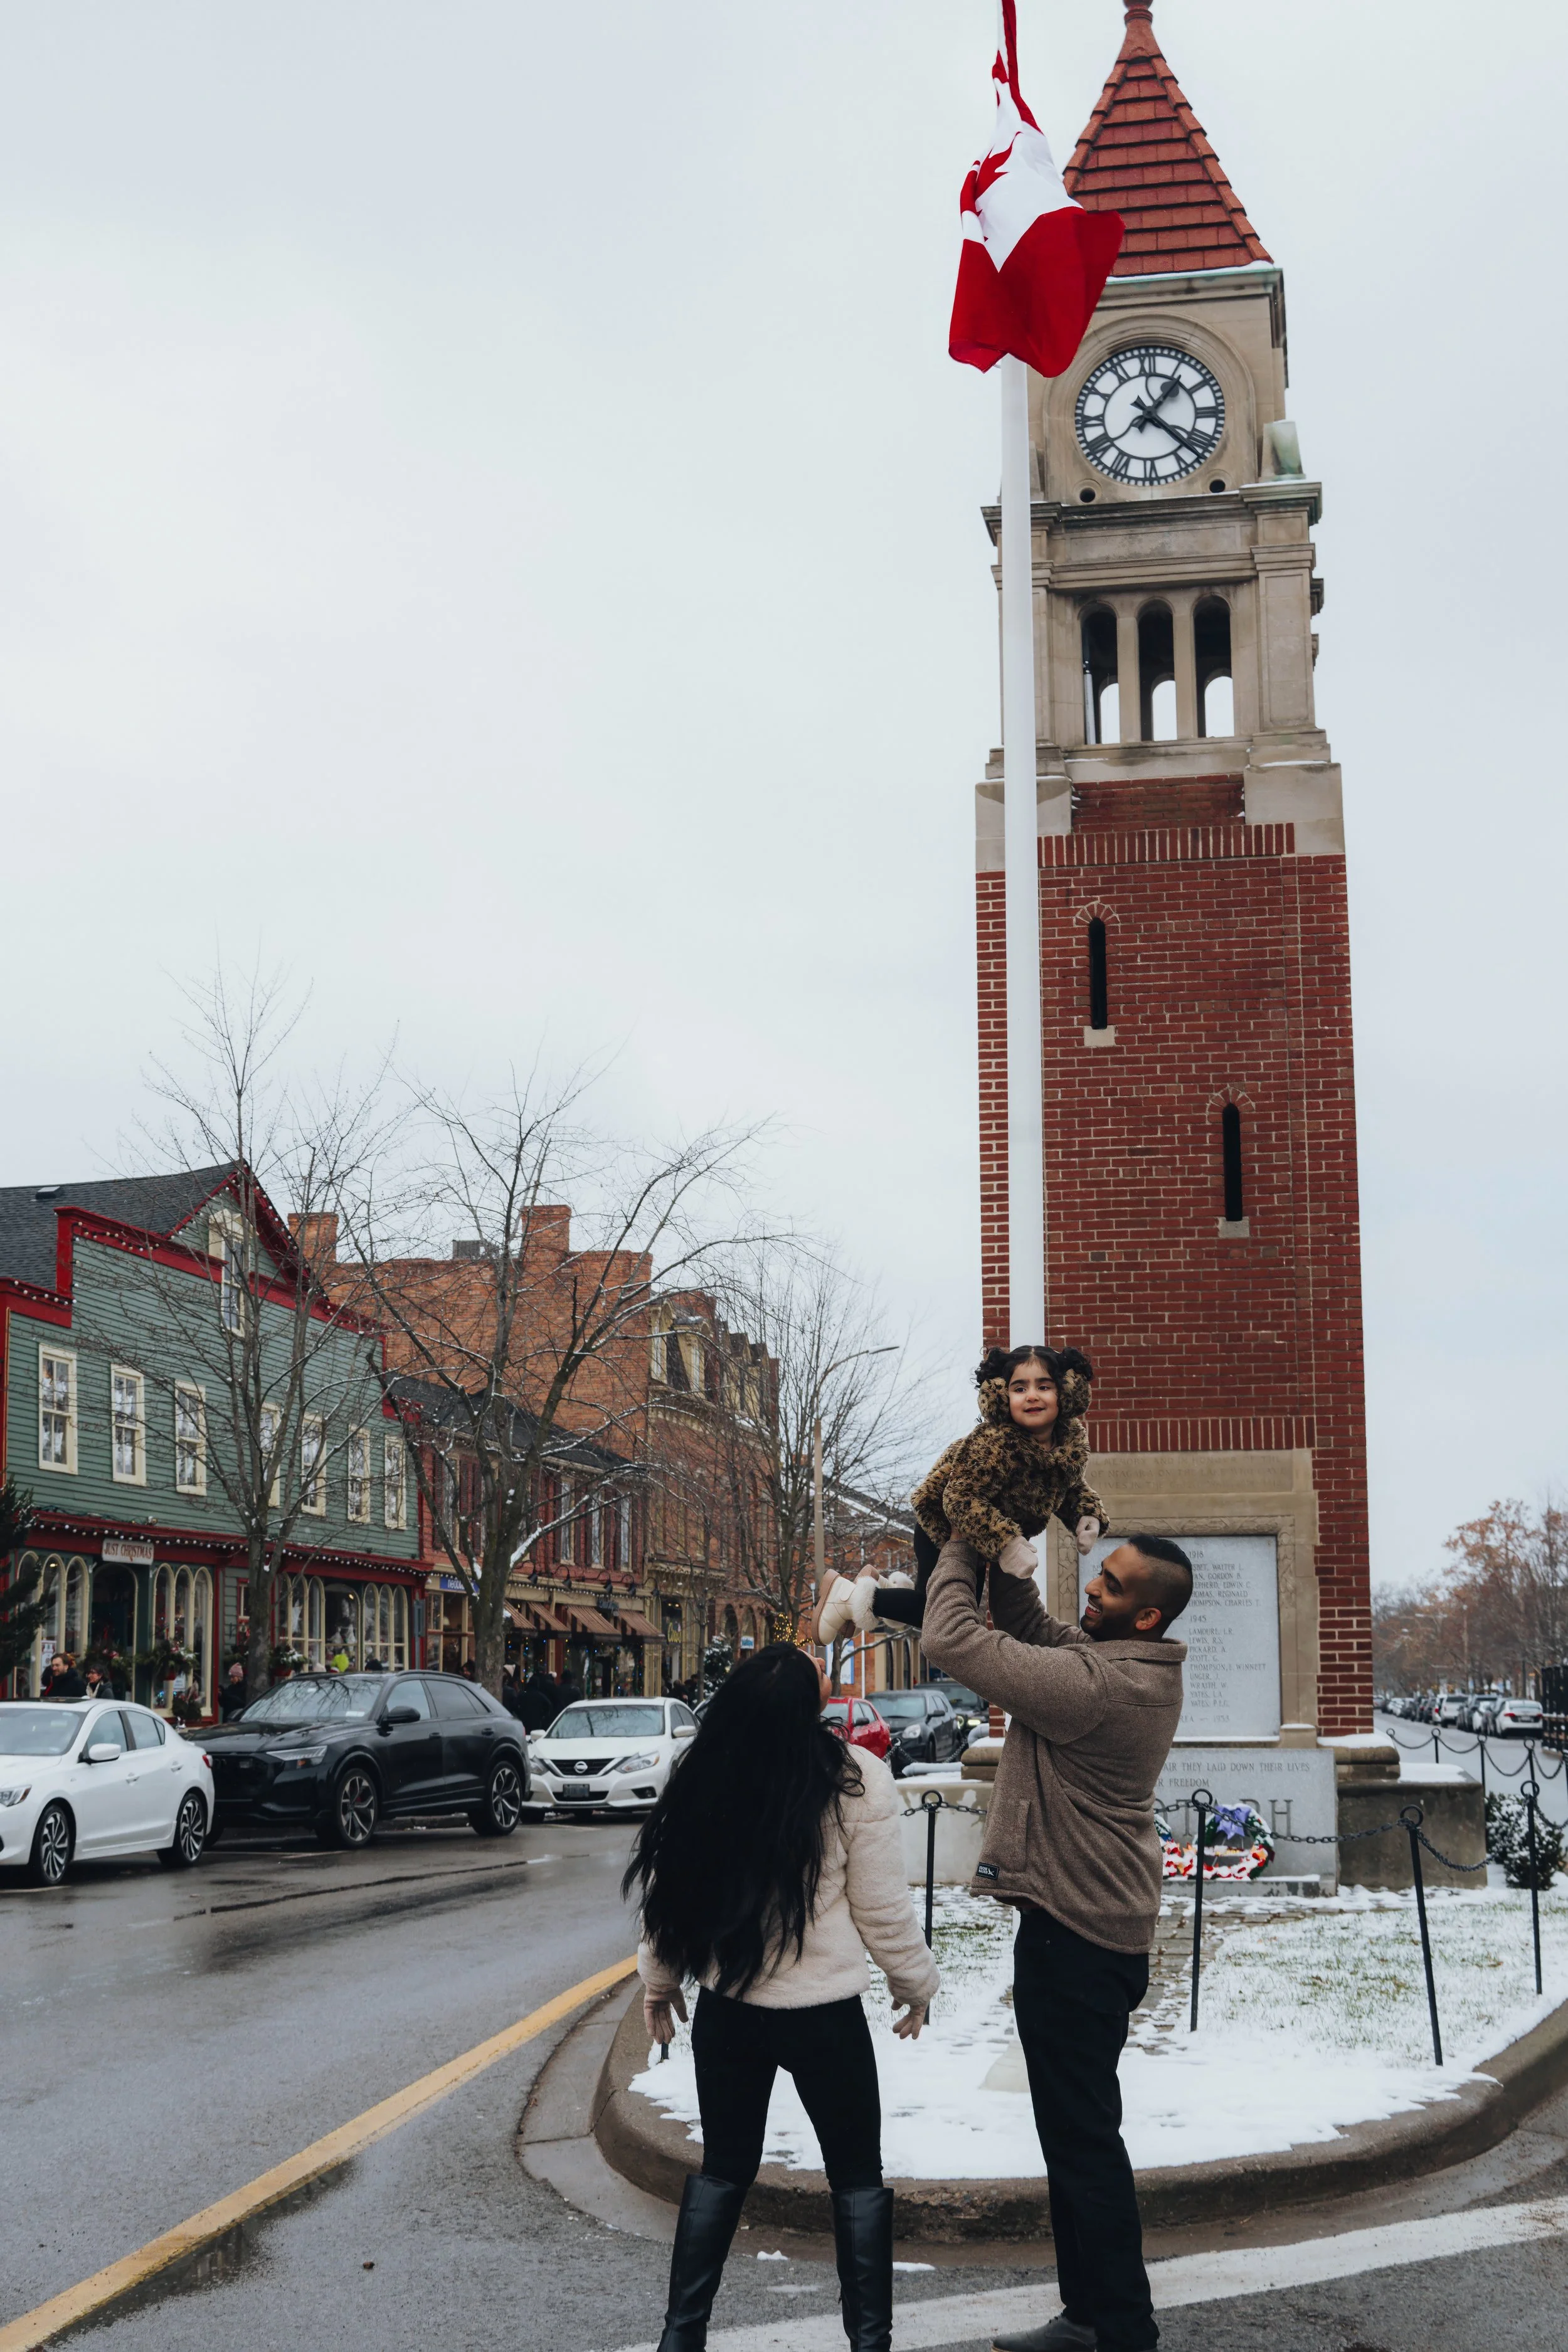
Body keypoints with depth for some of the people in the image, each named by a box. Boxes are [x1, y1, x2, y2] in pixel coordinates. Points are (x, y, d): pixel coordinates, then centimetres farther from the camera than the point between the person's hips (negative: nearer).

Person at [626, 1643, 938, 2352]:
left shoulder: (701, 1783, -9)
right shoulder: (856, 1782, -17)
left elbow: (668, 1893, 2)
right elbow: (883, 1909, -10)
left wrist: (659, 1983, 19)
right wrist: (916, 1984, 7)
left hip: (726, 2009, 3)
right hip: (825, 2014, -3)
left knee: (723, 2168, 19)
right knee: (857, 2177, 14)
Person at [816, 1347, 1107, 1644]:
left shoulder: (1073, 1436, -16)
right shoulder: (996, 1444, -40)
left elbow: (1072, 1484, 4)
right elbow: (960, 1499, -42)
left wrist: (1088, 1514, -16)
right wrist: (1005, 1544, -50)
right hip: (943, 1528, -8)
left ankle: (891, 1587, 44)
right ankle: (851, 1593, 11)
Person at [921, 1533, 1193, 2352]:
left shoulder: (1093, 1685, -26)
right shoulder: (1142, 1668, 4)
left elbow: (953, 1639, -23)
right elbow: (1030, 1627, 15)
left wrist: (961, 1553, -8)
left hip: (1072, 1933, -11)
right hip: (1107, 1923, 11)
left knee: (1083, 2138, -3)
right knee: (1077, 2134, 18)